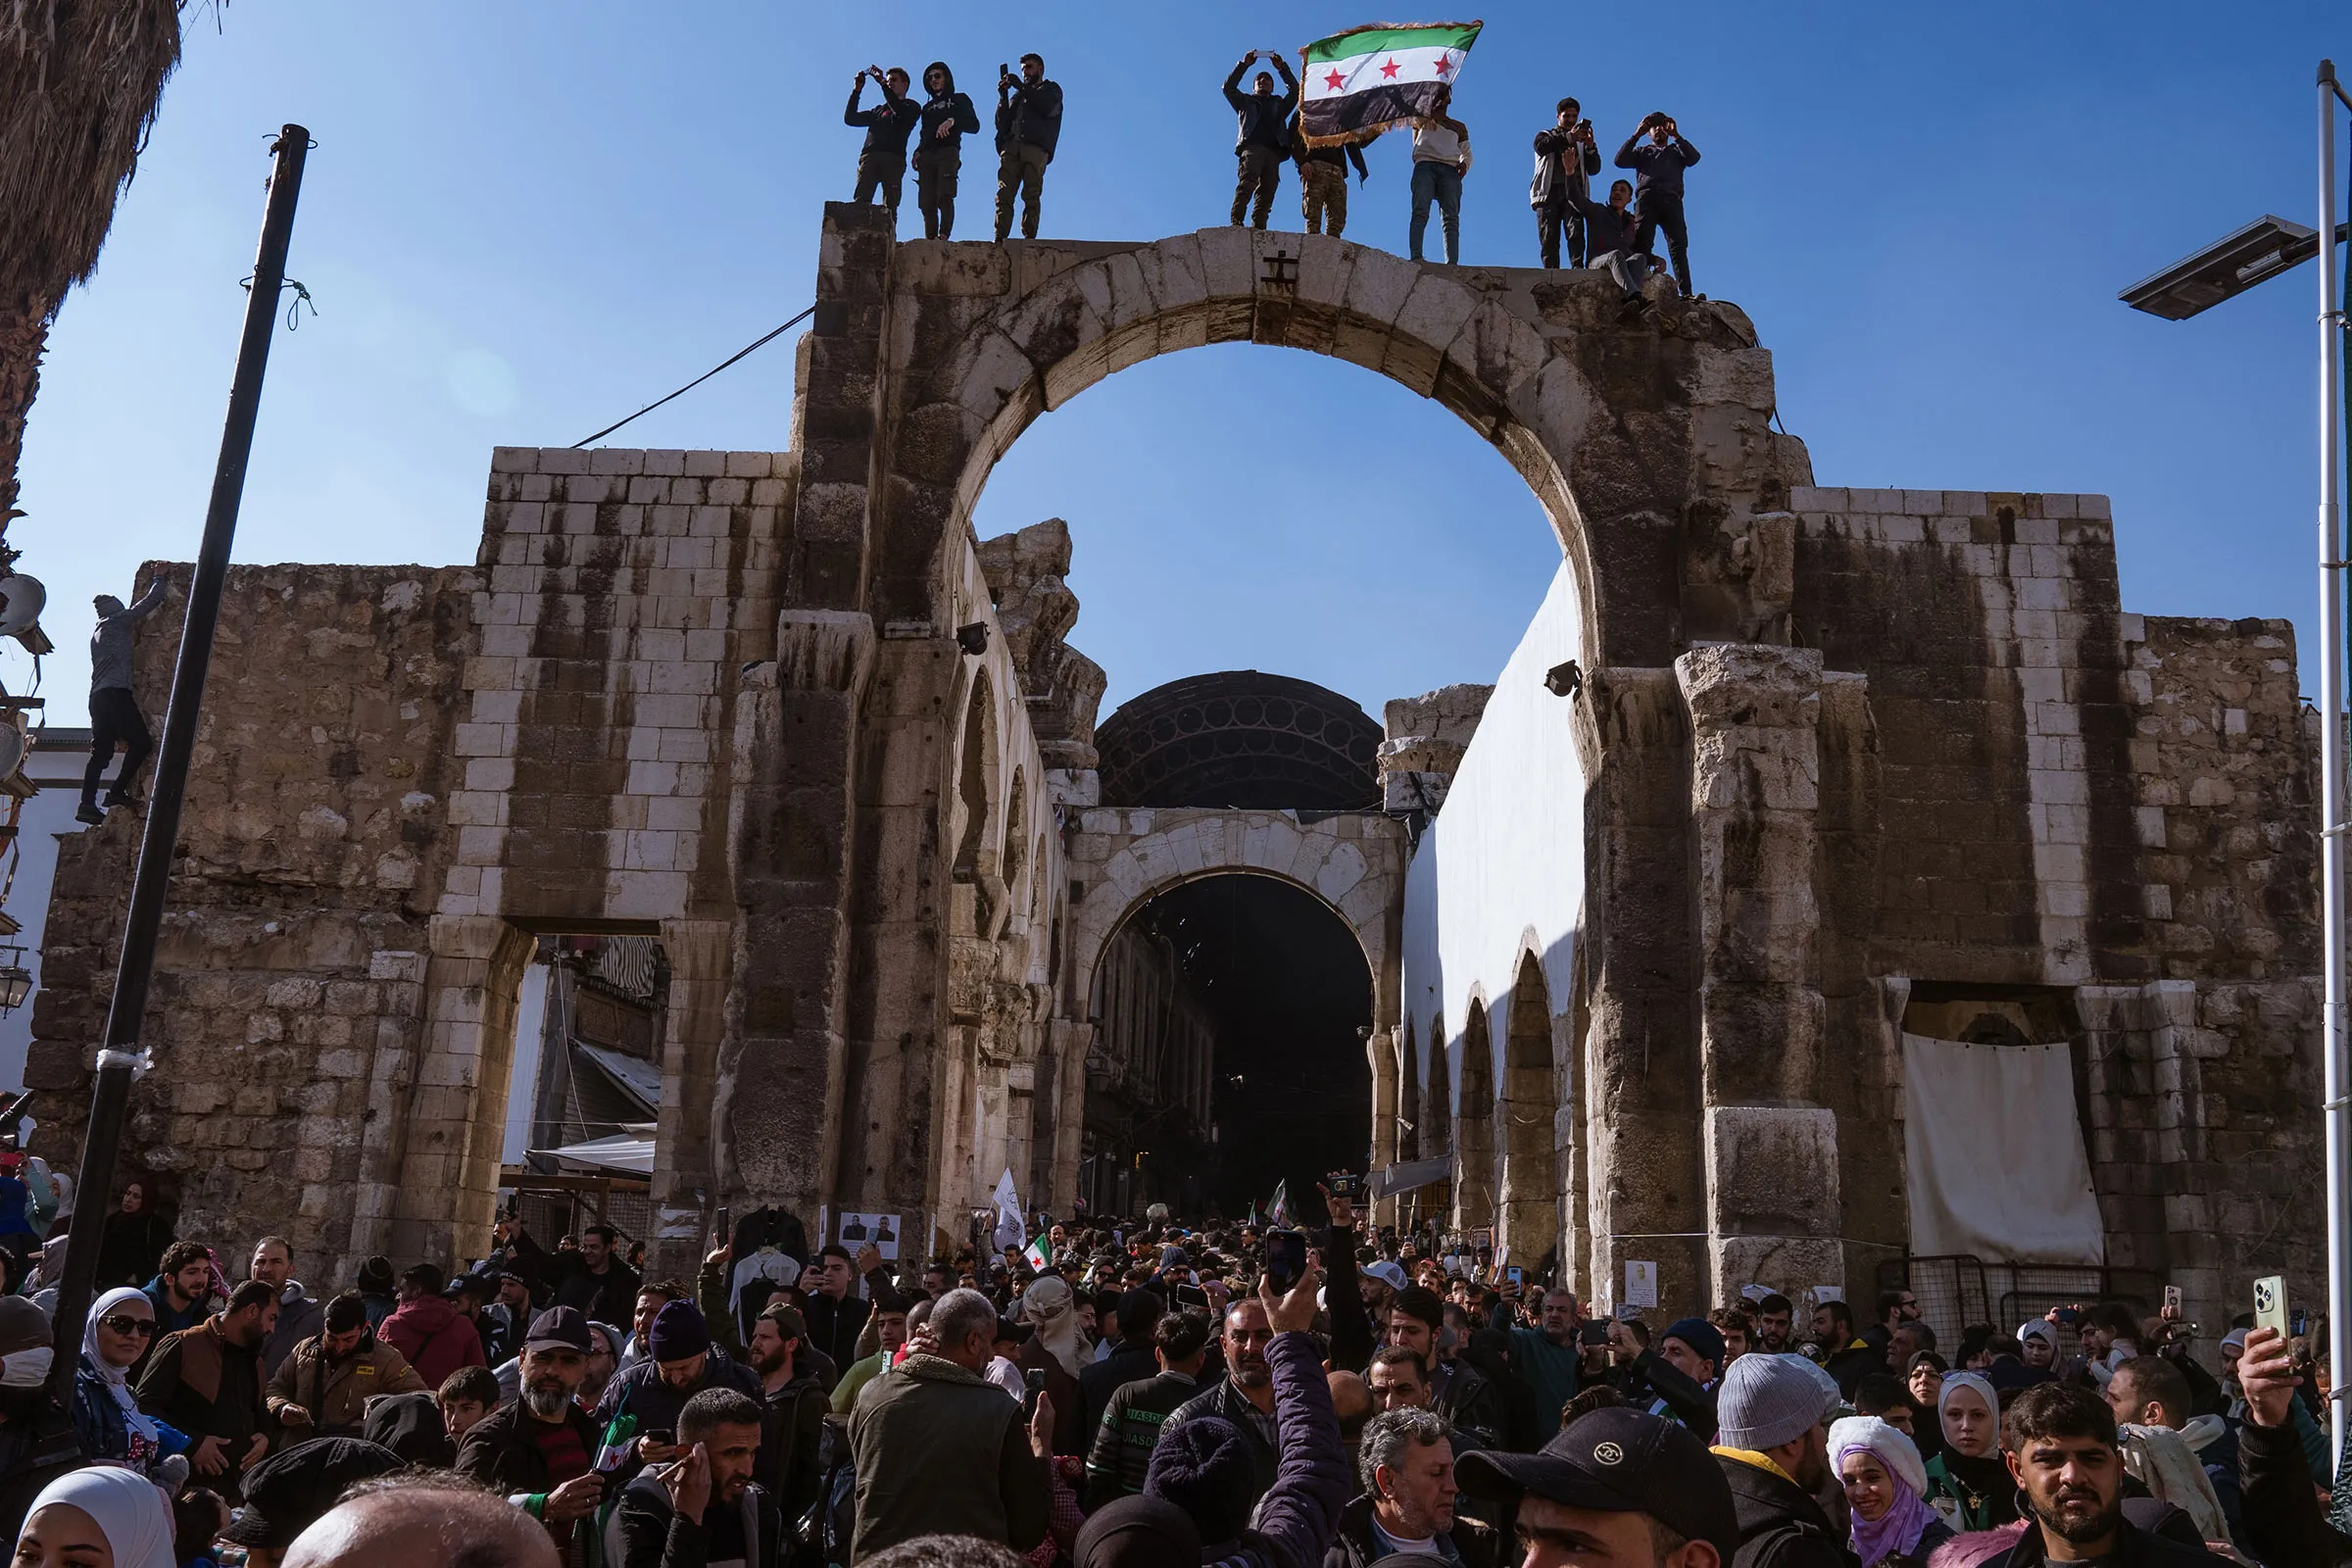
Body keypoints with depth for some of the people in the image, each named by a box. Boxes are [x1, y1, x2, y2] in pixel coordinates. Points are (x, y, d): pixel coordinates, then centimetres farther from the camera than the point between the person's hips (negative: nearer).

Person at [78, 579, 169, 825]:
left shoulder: (98, 632, 26)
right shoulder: (116, 622, 5)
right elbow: (150, 601, 5)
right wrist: (159, 578, 19)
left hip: (98, 696, 8)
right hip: (115, 693, -8)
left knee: (101, 751, 2)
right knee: (141, 743, -7)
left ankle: (87, 805, -7)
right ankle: (118, 792, -14)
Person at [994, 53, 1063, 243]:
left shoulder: (1052, 89, 22)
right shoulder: (1018, 95, 34)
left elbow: (1047, 107, -3)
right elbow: (1001, 123, 22)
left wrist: (1022, 87, -2)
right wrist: (1003, 96, 9)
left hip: (1036, 148, -3)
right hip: (1011, 146, 3)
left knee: (1031, 195, -14)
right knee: (1004, 194, -13)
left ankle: (1029, 238, -20)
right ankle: (1000, 239, -22)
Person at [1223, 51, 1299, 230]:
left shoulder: (1279, 105, 37)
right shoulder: (1246, 103, 32)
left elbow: (1295, 91, 26)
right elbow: (1228, 87, 21)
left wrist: (1282, 68, 20)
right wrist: (1244, 64, 16)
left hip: (1273, 153, 3)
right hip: (1251, 148, -3)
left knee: (1266, 195, -14)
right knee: (1247, 183, -28)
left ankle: (1258, 229, -25)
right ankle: (1236, 222, -42)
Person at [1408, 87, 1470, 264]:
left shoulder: (1459, 127, 32)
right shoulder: (1421, 120, 28)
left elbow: (1467, 152, 21)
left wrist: (1465, 164, 1)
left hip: (1450, 169, 2)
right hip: (1425, 164, -2)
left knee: (1451, 217, -15)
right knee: (1420, 212, -22)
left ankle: (1452, 263, -30)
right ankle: (1416, 256, -37)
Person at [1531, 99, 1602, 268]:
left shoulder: (1581, 141, 27)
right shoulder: (1545, 135, 22)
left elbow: (1594, 169, 16)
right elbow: (1541, 146, -5)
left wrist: (1590, 146, -1)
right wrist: (1568, 137, -14)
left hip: (1574, 192, 1)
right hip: (1549, 192, -1)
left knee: (1576, 232, -20)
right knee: (1549, 236, -12)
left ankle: (1578, 269, -33)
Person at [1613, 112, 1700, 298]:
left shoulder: (1676, 151, 31)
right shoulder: (1642, 151, 31)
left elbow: (1693, 158, 9)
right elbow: (1620, 161, 12)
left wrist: (1675, 135, 7)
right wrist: (1636, 135, 10)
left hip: (1672, 200, 0)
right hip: (1647, 199, 0)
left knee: (1679, 245, -15)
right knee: (1642, 244, -16)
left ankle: (1686, 292, -27)